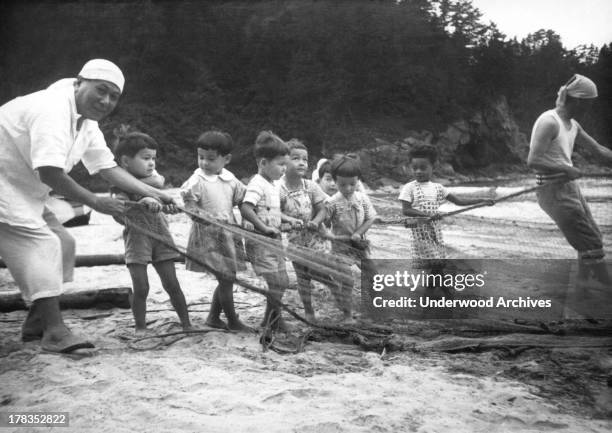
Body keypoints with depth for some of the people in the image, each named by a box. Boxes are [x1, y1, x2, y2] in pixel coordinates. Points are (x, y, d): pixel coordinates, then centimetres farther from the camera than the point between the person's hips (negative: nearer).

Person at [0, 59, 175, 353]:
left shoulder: (87, 122, 6)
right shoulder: (52, 109, -26)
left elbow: (108, 167, 7)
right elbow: (49, 173, -33)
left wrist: (154, 194, -2)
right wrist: (95, 202, -24)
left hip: (25, 191, 10)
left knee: (61, 242, 9)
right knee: (40, 244, -18)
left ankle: (36, 323, 19)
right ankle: (55, 332, -16)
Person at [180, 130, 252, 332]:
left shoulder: (230, 179, 5)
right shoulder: (196, 181, -12)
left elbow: (243, 199, 13)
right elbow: (190, 207, -16)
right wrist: (211, 217, -31)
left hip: (228, 234, 6)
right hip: (208, 237, -6)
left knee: (228, 279, 13)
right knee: (227, 279, -5)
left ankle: (213, 317, 30)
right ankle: (232, 321, 12)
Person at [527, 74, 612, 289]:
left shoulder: (573, 124, 12)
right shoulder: (549, 122, -17)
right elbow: (533, 160, -26)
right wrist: (566, 169, -21)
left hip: (569, 187, 10)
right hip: (554, 191, -10)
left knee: (592, 237, 20)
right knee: (591, 241, -8)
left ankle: (584, 277, 36)